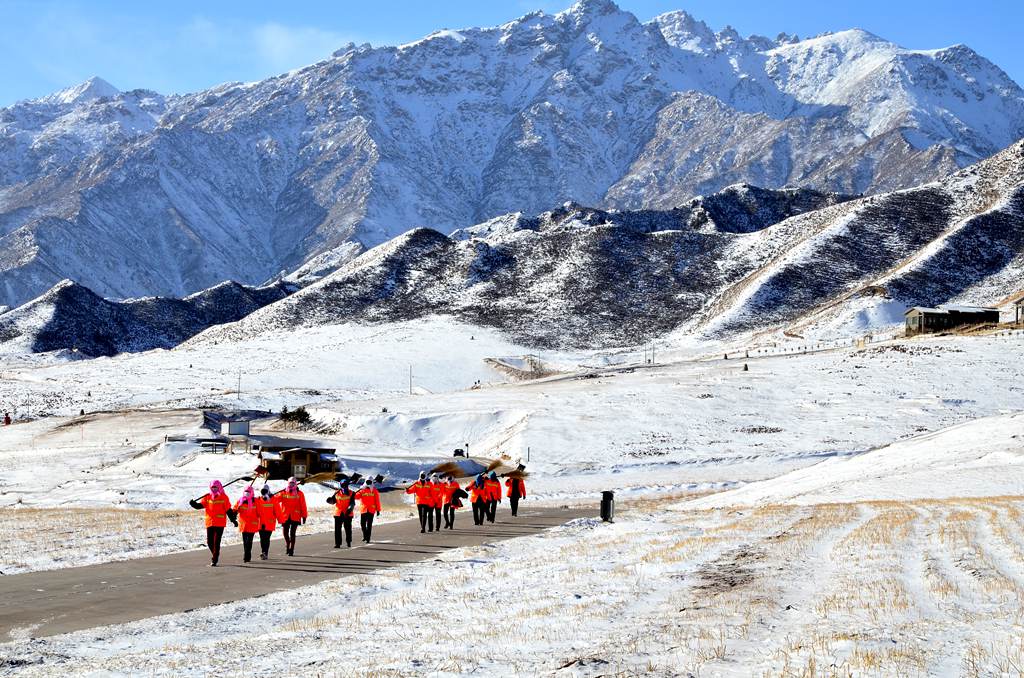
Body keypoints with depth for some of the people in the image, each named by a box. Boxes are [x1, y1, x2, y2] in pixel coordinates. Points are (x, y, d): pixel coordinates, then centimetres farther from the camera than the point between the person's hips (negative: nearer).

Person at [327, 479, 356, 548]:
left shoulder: (351, 493, 0)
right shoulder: (337, 493, 8)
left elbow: (352, 503, -8)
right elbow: (333, 501, 17)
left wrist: (350, 509, -26)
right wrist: (329, 500, -6)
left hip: (347, 514, -2)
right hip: (338, 514, 2)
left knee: (348, 528, 8)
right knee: (337, 529, -3)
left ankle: (348, 541, 25)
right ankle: (337, 543, 0)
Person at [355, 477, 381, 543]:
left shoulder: (374, 491, 4)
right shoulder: (362, 490, 7)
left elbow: (377, 501, 4)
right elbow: (357, 497, -4)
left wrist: (378, 510, 1)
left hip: (371, 510, -2)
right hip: (363, 510, 2)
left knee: (369, 525, -3)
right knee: (362, 524, 1)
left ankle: (368, 538, 2)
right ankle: (365, 536, 23)